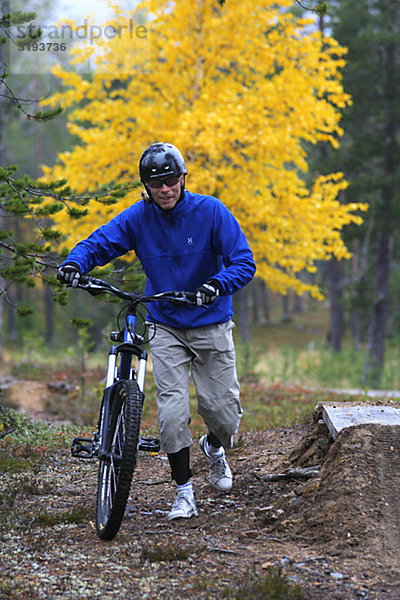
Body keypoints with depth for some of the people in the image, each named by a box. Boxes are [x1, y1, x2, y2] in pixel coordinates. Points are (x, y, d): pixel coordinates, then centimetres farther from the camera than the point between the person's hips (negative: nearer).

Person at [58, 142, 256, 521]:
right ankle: (184, 493, 4)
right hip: (166, 327, 1)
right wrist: (74, 264, -27)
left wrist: (217, 285, -35)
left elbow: (244, 262, -15)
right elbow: (98, 243, -5)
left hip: (211, 325, -1)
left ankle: (215, 448, 38)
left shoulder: (210, 212, -12)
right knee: (172, 411, -11)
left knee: (223, 412, 1)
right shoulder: (138, 217, -6)